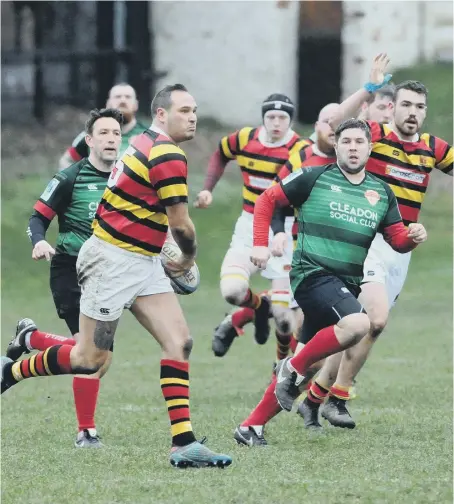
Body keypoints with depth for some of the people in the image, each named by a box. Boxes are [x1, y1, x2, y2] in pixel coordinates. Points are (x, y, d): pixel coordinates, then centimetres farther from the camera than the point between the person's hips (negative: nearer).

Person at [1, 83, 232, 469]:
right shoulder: (168, 156, -17)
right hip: (114, 260, -10)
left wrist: (162, 258, 17)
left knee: (179, 342, -3)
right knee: (90, 359, -2)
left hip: (143, 263, 10)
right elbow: (180, 224, -14)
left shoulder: (146, 145, 13)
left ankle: (184, 444, -8)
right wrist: (190, 257, 6)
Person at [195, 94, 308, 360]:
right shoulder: (245, 139, -1)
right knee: (232, 290, -22)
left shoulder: (299, 151, -15)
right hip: (249, 228, 3)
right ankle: (258, 306, 15)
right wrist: (208, 189, 13)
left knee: (283, 316, -5)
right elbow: (220, 156, 21)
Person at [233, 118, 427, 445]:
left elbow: (397, 239, 15)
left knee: (307, 367, 6)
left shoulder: (381, 193, 12)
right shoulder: (314, 178, -2)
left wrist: (413, 237, -8)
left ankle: (250, 427, 15)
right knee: (357, 323, -33)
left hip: (347, 284, 6)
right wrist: (260, 244, -5)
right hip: (313, 274, -6)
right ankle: (293, 369, -14)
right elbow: (267, 200, 5)